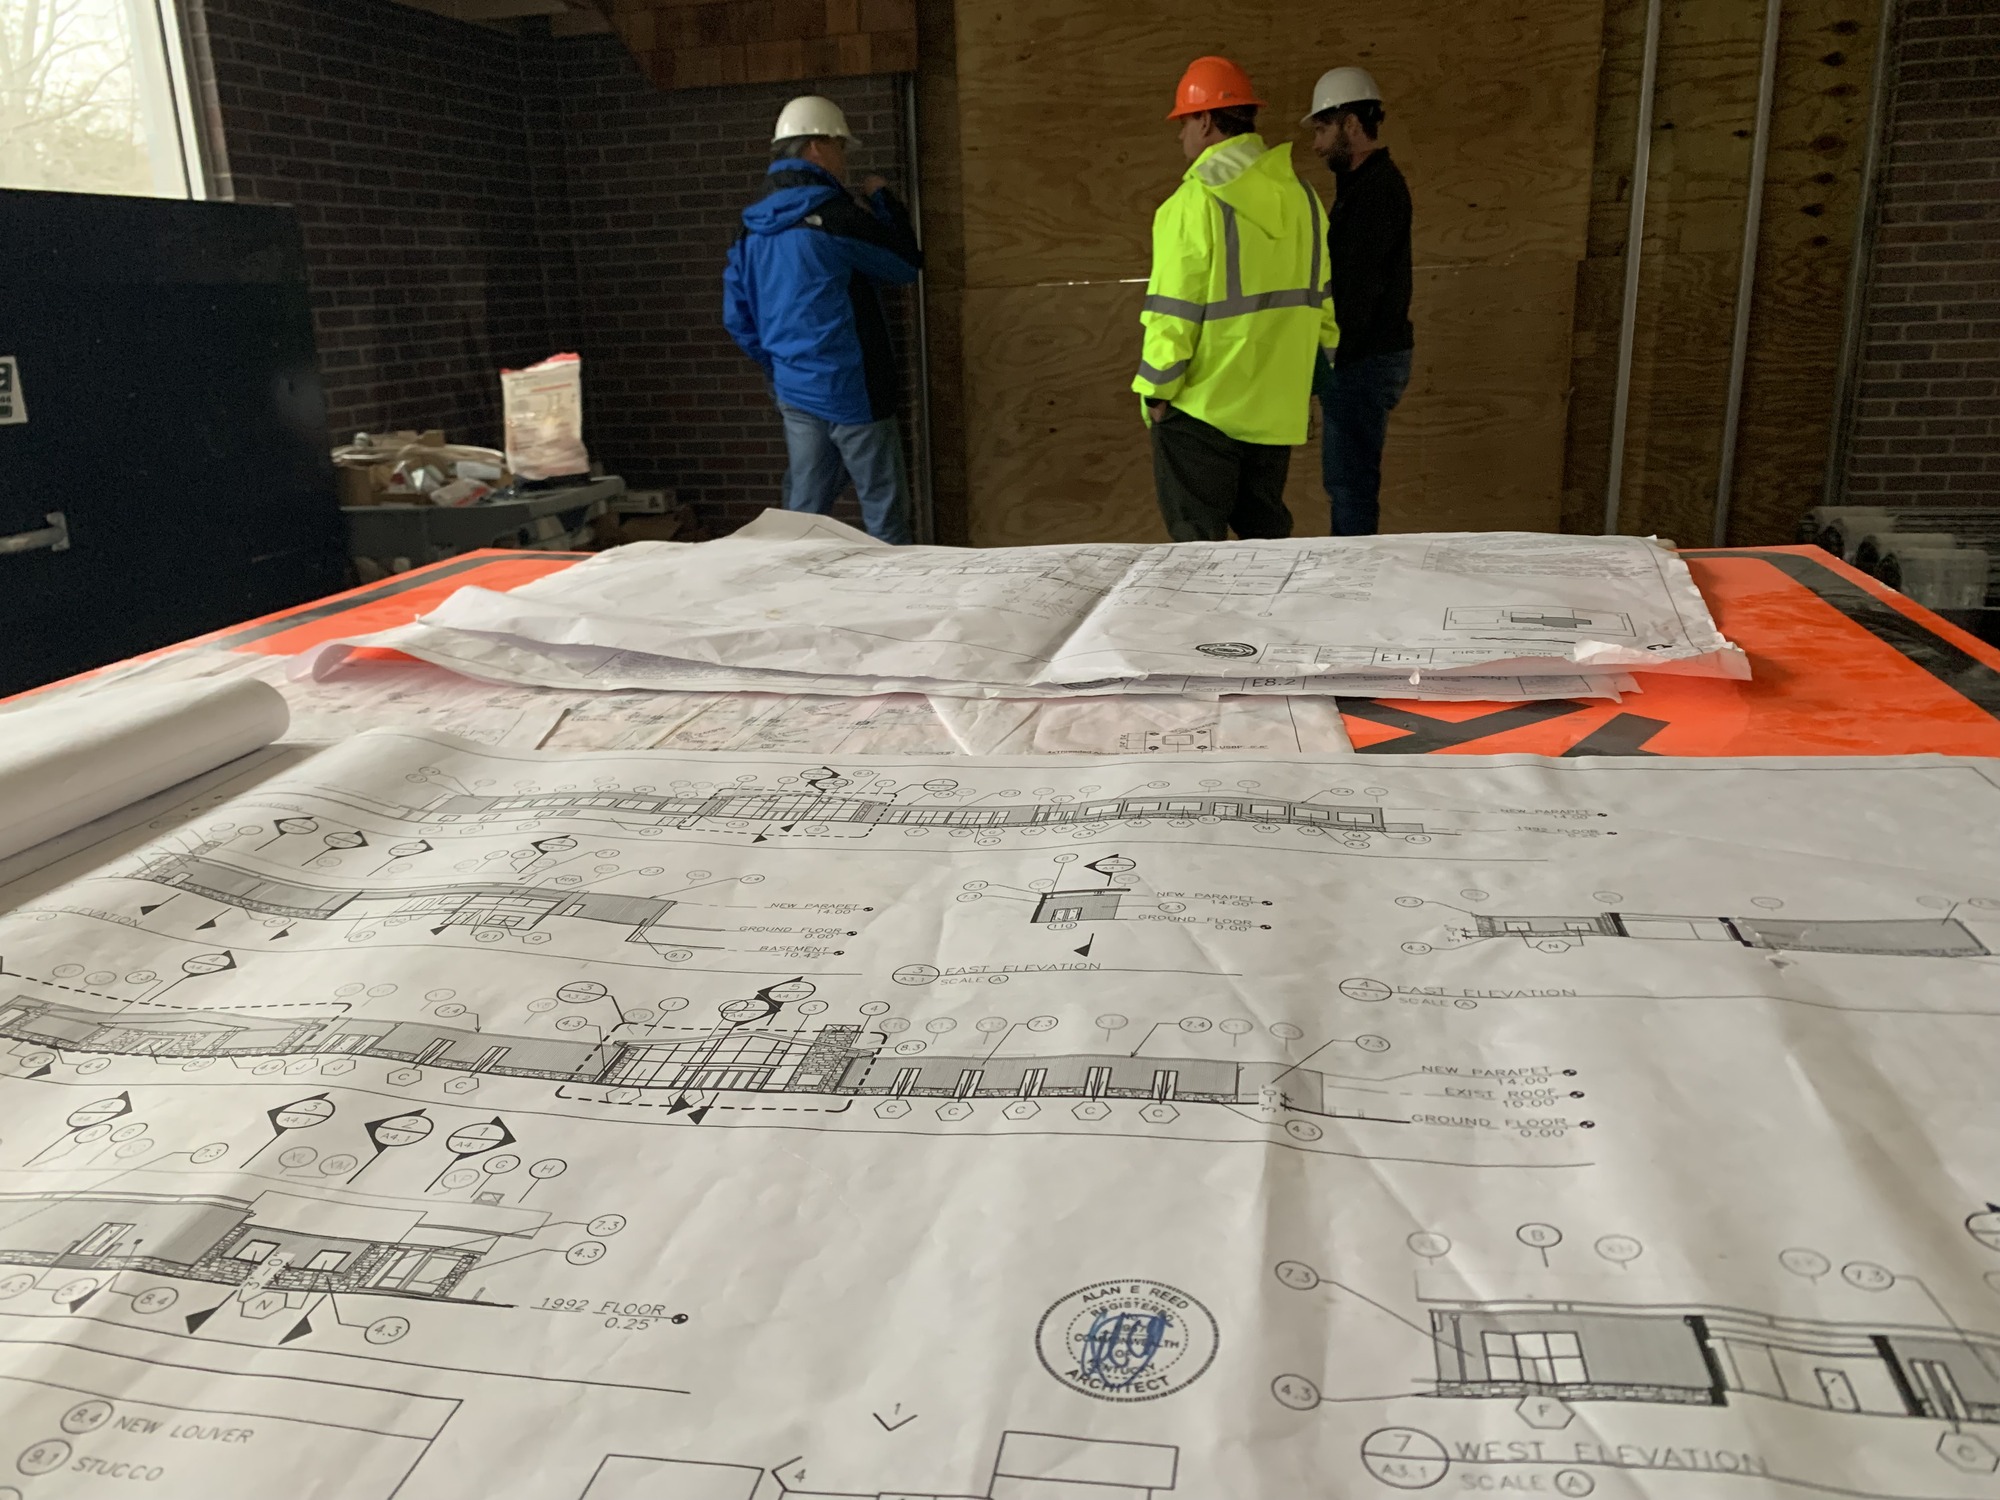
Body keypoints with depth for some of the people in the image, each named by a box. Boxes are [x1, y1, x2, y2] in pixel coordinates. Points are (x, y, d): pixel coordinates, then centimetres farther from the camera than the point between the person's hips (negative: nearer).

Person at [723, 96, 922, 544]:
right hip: (850, 391, -8)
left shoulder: (754, 228, 9)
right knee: (886, 511, 0)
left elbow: (737, 318, 13)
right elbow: (906, 265, -3)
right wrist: (884, 200, 10)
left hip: (793, 393, 8)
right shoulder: (831, 214, -13)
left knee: (803, 511, 12)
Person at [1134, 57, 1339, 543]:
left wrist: (1156, 391, -6)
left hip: (1202, 409, -6)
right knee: (1266, 533, 17)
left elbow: (1174, 313, -16)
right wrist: (1310, 377, 19)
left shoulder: (1195, 201, -14)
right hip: (1276, 407, 7)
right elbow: (1321, 300, 11)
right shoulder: (1301, 195, 7)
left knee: (1198, 542, 2)